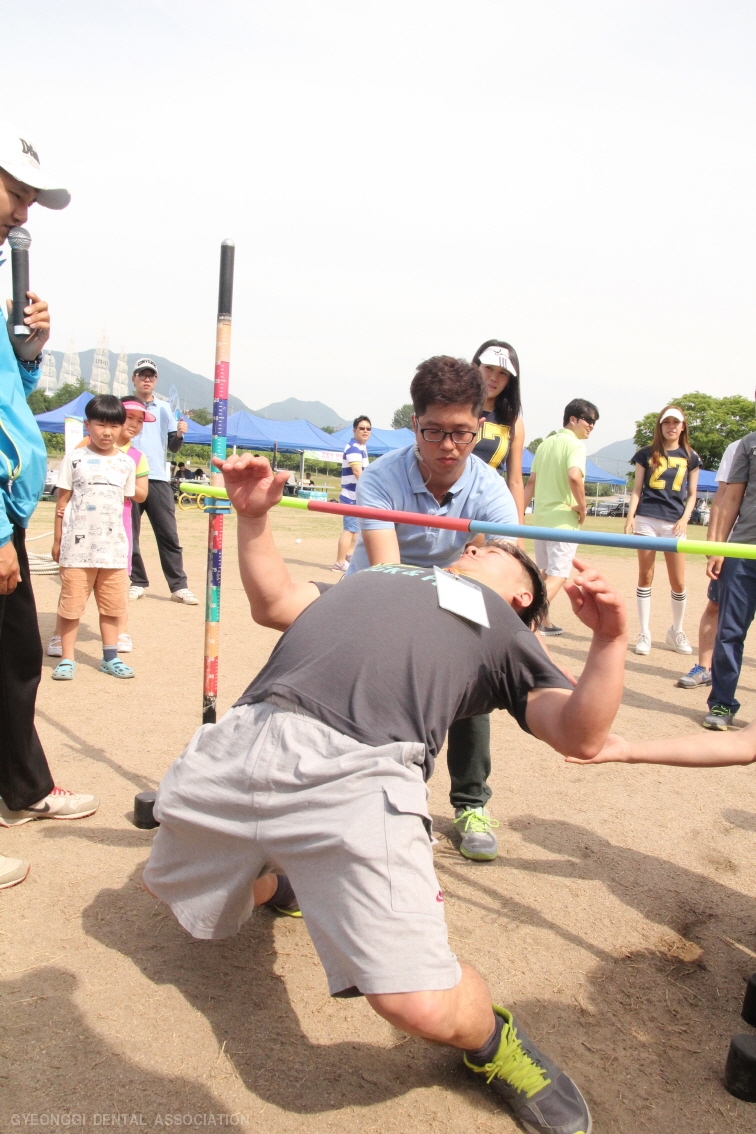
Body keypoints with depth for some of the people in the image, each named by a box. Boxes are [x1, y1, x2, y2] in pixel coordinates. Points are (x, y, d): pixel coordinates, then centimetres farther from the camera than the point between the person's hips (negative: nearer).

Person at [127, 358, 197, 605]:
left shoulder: (164, 408, 13)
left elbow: (173, 447, 11)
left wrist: (179, 435, -10)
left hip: (158, 479, 1)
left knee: (169, 535, -3)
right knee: (129, 534, 4)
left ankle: (179, 586, -2)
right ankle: (137, 582, 14)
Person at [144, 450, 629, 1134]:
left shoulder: (506, 633, 23)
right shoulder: (374, 576, 35)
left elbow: (580, 736, 10)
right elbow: (274, 604, 32)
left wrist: (610, 641, -6)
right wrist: (254, 516, 22)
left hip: (360, 769, -5)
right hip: (246, 736, 5)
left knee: (424, 1006, -17)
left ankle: (490, 1038, 19)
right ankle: (272, 879, 47)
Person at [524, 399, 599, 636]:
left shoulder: (546, 443, 13)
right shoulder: (575, 444, -10)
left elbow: (531, 482, 15)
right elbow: (574, 477, -28)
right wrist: (582, 507, -16)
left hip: (541, 517, 8)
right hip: (563, 519, -8)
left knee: (547, 573, 19)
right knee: (558, 576, -6)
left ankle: (543, 622, 27)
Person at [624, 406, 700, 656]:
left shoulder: (690, 457, 11)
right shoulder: (646, 454, 8)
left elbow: (692, 494, 12)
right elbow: (637, 489, 8)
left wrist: (684, 519, -3)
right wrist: (630, 516, -5)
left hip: (674, 523, 1)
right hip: (646, 520, -1)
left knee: (678, 582, 1)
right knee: (645, 577, 1)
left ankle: (676, 632, 21)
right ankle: (644, 634, 9)